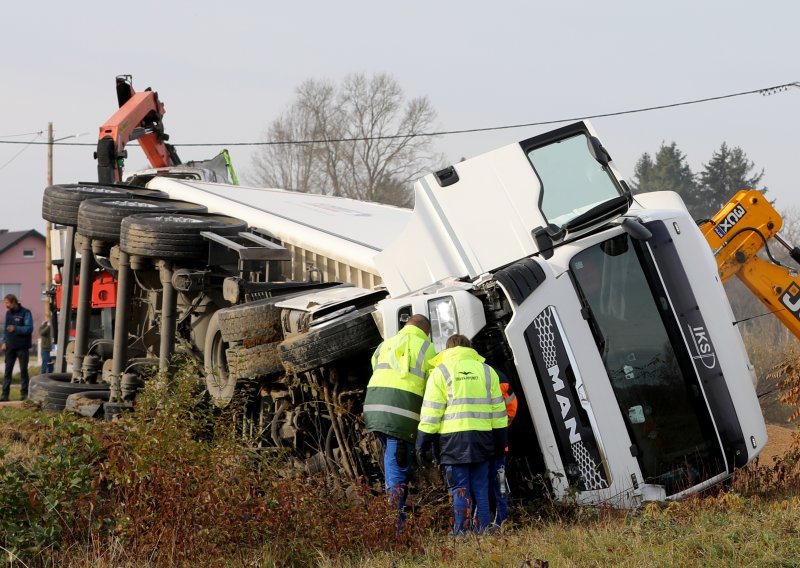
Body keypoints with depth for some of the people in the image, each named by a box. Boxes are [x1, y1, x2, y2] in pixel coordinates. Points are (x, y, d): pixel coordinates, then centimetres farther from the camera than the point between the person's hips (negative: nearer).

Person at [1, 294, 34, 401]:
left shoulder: (25, 313, -7)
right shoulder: (8, 313, 11)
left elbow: (29, 328, -15)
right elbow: (5, 328, 18)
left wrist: (15, 328, -24)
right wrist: (4, 342, 7)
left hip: (22, 347, -5)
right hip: (10, 347, 5)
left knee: (23, 370, 2)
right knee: (8, 370, 1)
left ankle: (24, 393, 7)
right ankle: (5, 394, 0)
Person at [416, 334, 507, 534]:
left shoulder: (440, 372, 2)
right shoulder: (487, 371, 13)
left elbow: (430, 413, -2)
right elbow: (498, 410, 13)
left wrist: (422, 445, 3)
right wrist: (500, 443, 18)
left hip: (453, 439, -3)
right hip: (481, 440, 3)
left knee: (459, 490, 0)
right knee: (481, 489, 10)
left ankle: (461, 533, -4)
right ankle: (483, 530, 9)